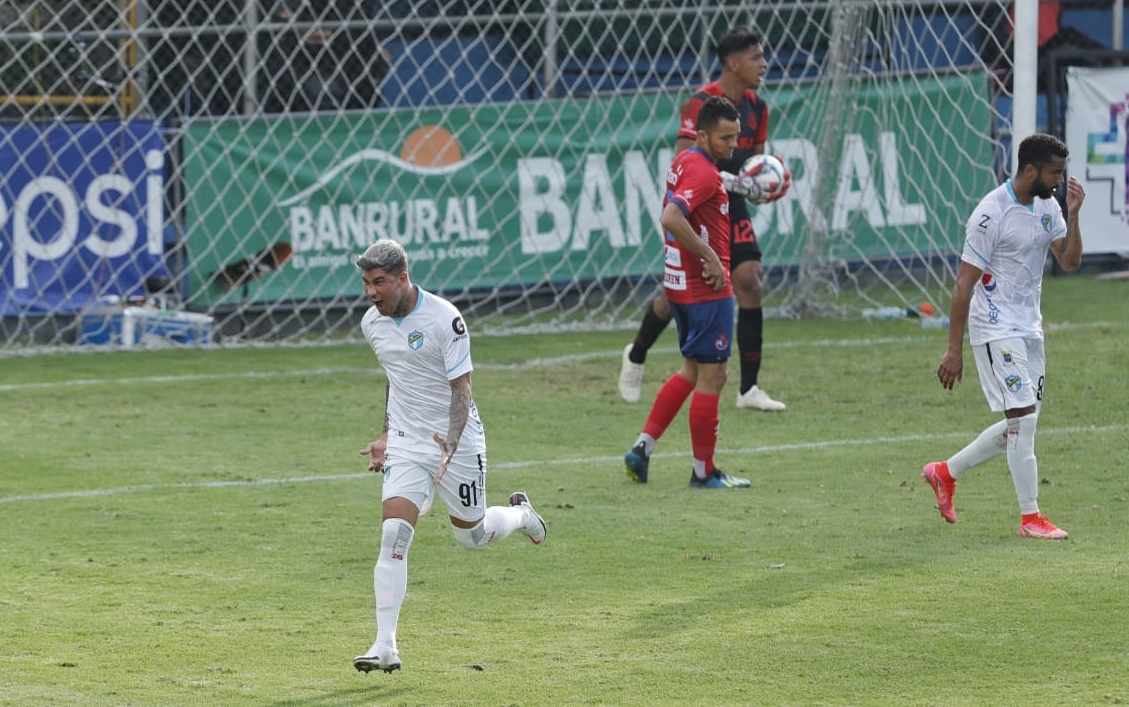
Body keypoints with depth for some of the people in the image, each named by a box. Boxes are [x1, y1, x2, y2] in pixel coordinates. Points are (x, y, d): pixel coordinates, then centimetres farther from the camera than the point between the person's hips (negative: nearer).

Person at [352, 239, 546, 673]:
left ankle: (519, 513, 48)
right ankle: (385, 647, -18)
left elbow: (461, 388, -18)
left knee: (473, 536, 11)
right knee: (394, 533, -15)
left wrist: (451, 443, -31)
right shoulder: (372, 323, 1)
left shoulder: (444, 318, -19)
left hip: (457, 443, -4)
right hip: (406, 444, 4)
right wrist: (386, 436, 20)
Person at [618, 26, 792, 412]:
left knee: (750, 283, -9)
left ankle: (749, 388, -6)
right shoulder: (700, 104, -18)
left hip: (732, 208, 6)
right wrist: (733, 181, -32)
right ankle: (635, 356, 32)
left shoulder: (756, 107, 5)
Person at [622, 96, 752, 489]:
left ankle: (643, 447, 15)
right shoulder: (703, 172, -19)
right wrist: (710, 256, -25)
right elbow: (670, 218, -31)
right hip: (707, 290, -10)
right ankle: (704, 472, 7)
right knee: (711, 377, 0)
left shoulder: (685, 162, 10)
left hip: (679, 284, 10)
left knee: (692, 372, 20)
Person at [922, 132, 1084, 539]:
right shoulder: (992, 213, -17)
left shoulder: (1047, 206, 6)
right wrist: (954, 350, -17)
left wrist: (1073, 216, -13)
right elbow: (964, 283, -15)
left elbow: (1070, 262, 3)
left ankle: (945, 473, 28)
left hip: (1029, 330, 8)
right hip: (996, 330, -8)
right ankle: (1030, 518, -5)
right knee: (1023, 419, -12)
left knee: (1020, 426, 10)